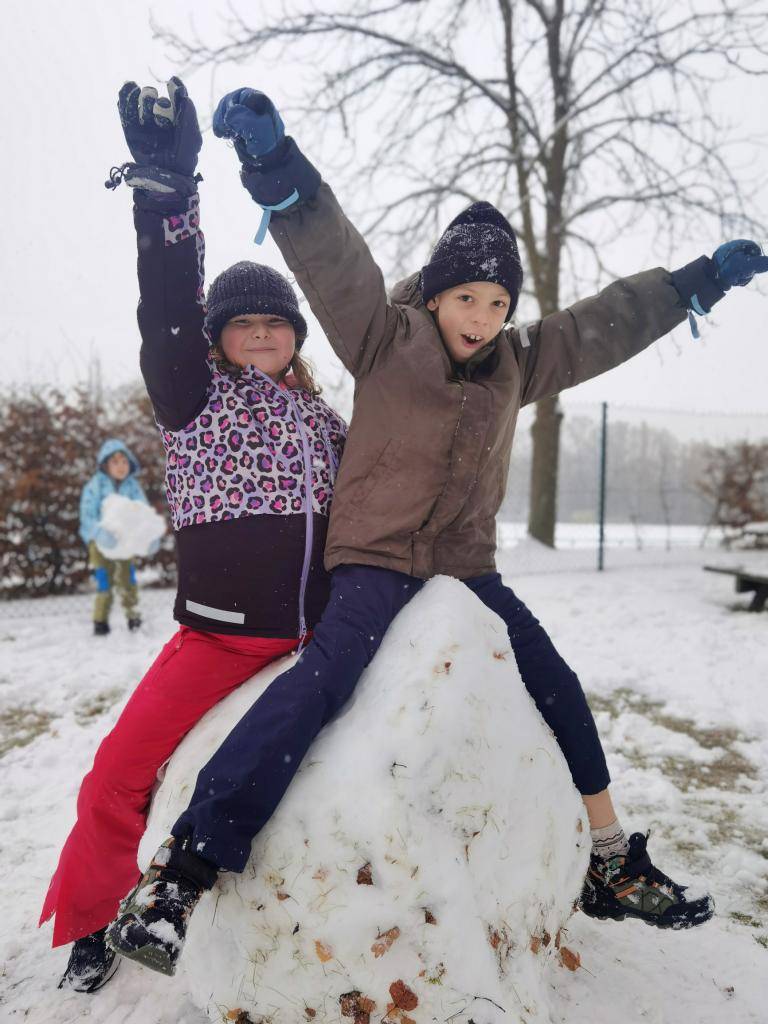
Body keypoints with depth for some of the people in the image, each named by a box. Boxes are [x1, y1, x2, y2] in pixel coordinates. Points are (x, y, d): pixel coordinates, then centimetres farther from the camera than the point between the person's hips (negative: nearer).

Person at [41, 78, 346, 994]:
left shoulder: (320, 419, 13)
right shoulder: (194, 396, 1)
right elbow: (166, 311, -18)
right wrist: (164, 182, -30)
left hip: (314, 630, 4)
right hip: (219, 632, -4)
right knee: (120, 771, -10)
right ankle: (88, 919, 18)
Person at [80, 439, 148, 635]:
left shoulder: (132, 486, -5)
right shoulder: (96, 484, -13)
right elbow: (87, 514, -20)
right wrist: (100, 532, -37)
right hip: (100, 540, -2)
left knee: (127, 579, 5)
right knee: (104, 580, -5)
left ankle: (133, 616, 18)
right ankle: (100, 622, 6)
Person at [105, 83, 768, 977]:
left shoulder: (521, 362, 11)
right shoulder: (385, 339, -3)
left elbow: (609, 322, 19)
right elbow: (332, 255, -17)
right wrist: (275, 164, -32)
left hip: (468, 567, 6)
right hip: (373, 560, -6)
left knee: (560, 694, 9)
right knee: (323, 677, -30)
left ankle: (611, 867, 28)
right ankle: (185, 866, -22)